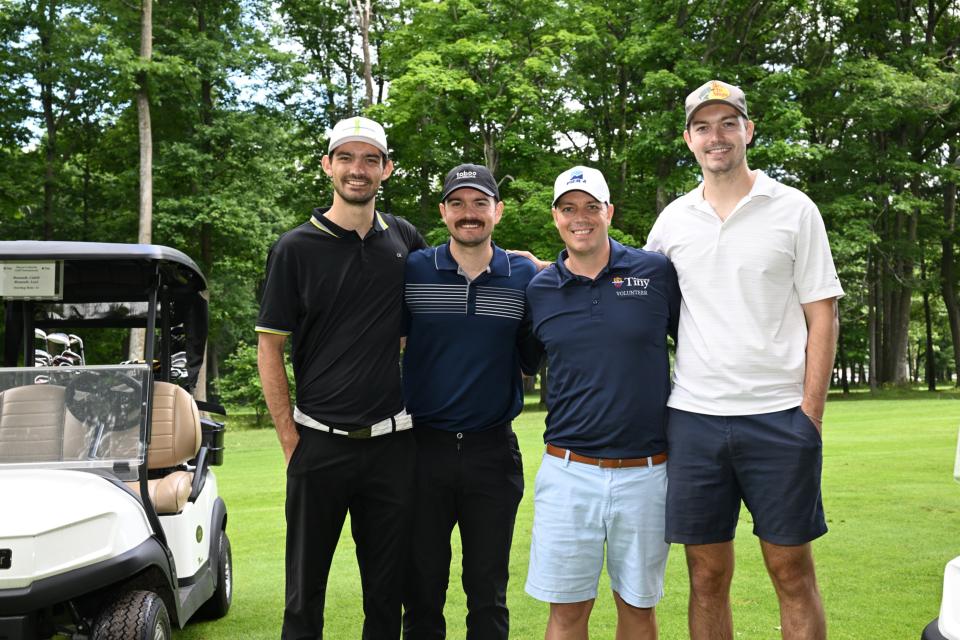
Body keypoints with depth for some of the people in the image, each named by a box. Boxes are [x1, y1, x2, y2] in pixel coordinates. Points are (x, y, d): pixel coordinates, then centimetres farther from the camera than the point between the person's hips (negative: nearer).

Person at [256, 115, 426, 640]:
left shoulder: (404, 239, 6)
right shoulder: (295, 248, -3)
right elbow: (269, 349, -1)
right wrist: (290, 440, -6)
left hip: (392, 441, 3)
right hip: (320, 441, -2)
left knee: (388, 588, 12)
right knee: (305, 588, 9)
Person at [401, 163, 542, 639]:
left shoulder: (525, 276, 2)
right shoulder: (413, 271, -1)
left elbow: (529, 360, 6)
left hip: (494, 451, 1)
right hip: (424, 445, 0)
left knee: (488, 592, 13)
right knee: (422, 587, 11)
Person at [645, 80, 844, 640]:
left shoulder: (794, 209, 2)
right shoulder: (673, 220, 10)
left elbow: (822, 315, 0)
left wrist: (811, 410, -7)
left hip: (778, 416, -2)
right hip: (693, 418, 2)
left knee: (792, 570, 5)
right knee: (707, 577, 9)